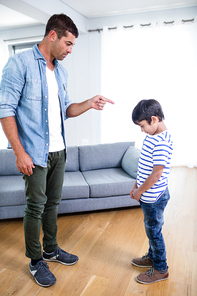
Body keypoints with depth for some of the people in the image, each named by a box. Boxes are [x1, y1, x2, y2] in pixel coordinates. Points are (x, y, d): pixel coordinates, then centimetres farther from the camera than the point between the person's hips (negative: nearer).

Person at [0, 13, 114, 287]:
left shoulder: (61, 71, 13)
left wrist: (89, 104, -1)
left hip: (58, 151, 7)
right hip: (35, 153, -6)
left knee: (52, 203, 17)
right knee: (35, 207, 5)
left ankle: (51, 250, 36)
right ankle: (35, 262, 25)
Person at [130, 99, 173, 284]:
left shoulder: (162, 142, -25)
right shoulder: (151, 136, 5)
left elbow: (156, 173, -25)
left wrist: (140, 191, -14)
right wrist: (136, 186, 12)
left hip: (154, 196, -9)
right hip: (148, 195, 9)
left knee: (154, 231, 8)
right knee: (151, 229, 24)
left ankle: (161, 269, 28)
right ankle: (152, 257, 45)